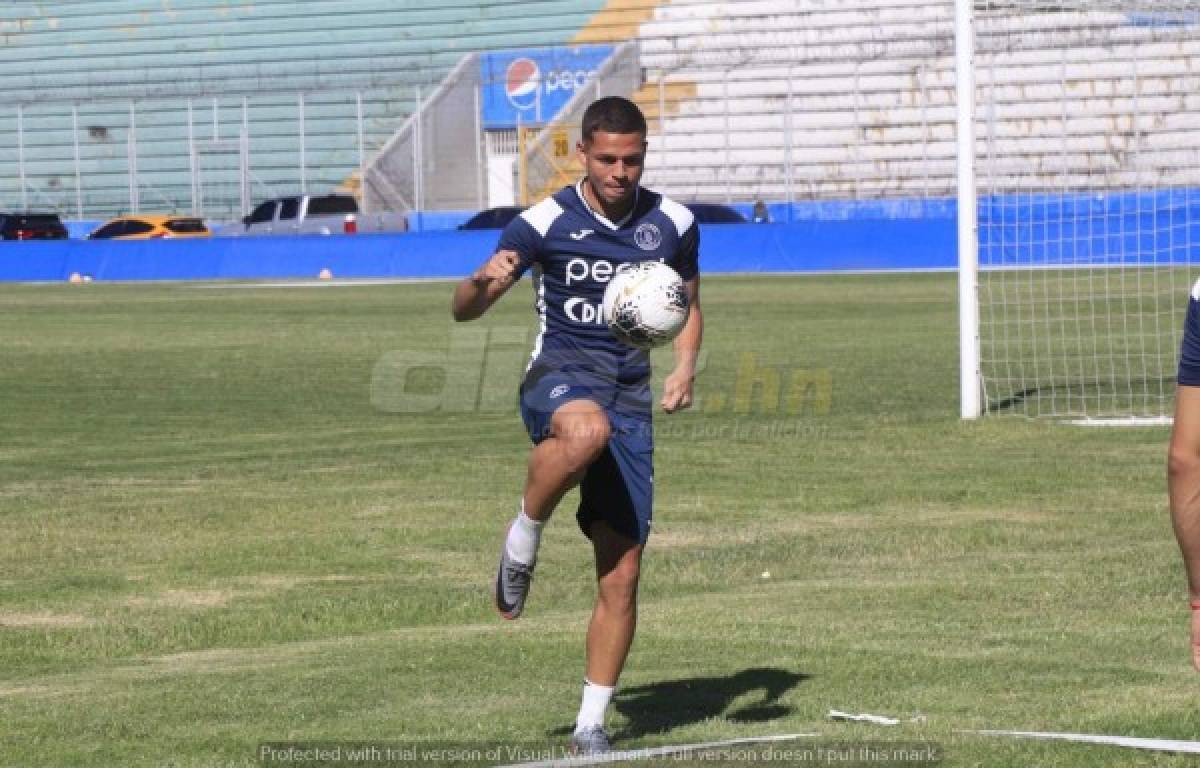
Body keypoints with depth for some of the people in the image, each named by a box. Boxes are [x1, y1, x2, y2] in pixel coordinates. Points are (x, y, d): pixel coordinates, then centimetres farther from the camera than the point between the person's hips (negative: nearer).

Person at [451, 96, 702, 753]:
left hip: (630, 399, 3)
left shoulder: (672, 224, 6)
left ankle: (591, 723, 11)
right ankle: (523, 538, -17)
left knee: (621, 576, -2)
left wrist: (684, 368, 2)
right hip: (558, 376, -3)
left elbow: (688, 305, 22)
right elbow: (464, 310, -3)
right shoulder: (545, 222, -4)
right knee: (586, 430, -43)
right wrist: (485, 280, -27)